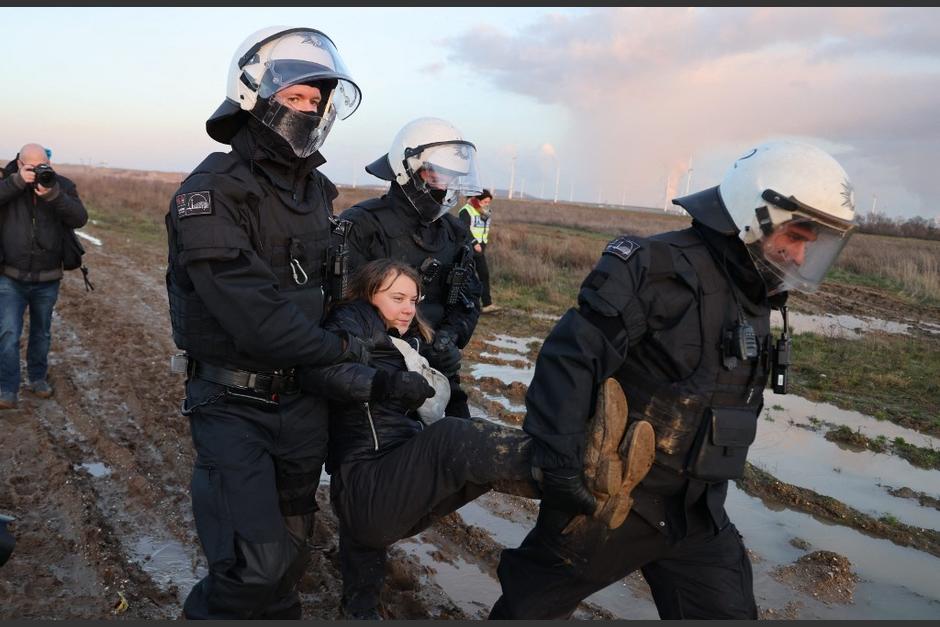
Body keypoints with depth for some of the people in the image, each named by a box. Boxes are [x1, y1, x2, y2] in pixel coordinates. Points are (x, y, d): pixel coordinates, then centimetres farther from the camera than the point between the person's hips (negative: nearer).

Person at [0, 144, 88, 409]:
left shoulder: (62, 185, -2)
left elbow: (80, 218, -15)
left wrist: (53, 195, -29)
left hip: (47, 280, 2)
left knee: (42, 334, 16)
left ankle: (38, 379, 34)